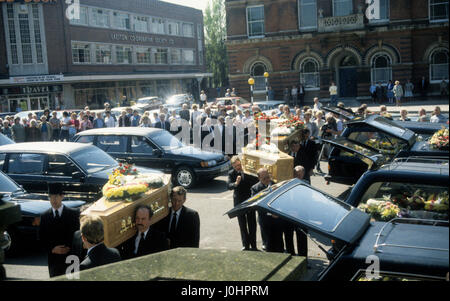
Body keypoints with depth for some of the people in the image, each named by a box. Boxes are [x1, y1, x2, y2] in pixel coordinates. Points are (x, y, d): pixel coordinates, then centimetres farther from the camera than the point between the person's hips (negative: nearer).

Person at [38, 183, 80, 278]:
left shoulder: (73, 214, 0)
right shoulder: (44, 216, 6)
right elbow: (41, 238, 5)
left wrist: (69, 248, -13)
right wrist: (52, 249, -10)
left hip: (71, 256, -1)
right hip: (53, 258, 2)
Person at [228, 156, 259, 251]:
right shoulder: (231, 173, -4)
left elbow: (256, 182, -3)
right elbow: (229, 186, -18)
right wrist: (236, 183, -37)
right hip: (239, 202, 0)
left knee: (252, 224, 5)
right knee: (242, 225, 7)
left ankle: (253, 245, 14)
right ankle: (245, 245, 17)